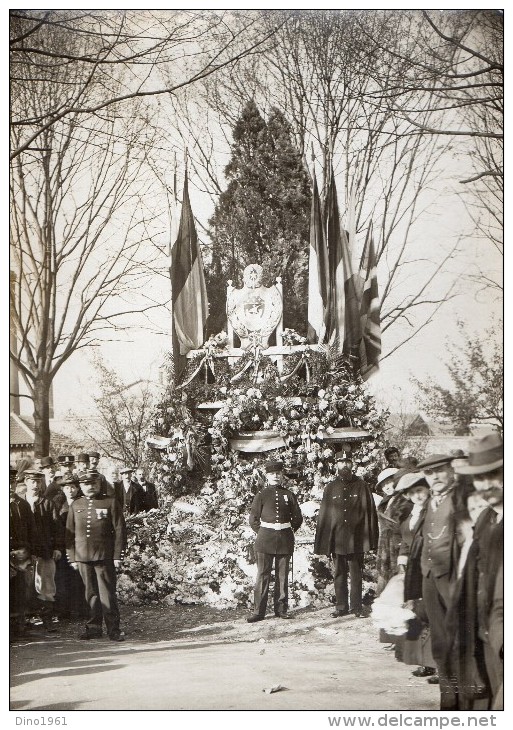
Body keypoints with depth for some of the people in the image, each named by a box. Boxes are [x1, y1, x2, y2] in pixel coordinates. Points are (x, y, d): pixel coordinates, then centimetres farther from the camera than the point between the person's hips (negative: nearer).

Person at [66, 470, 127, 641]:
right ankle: (94, 627, 17)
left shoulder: (111, 503, 2)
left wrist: (118, 556, -5)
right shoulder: (75, 506, 12)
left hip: (104, 557, -3)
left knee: (107, 594, -4)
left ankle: (113, 630, 0)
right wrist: (72, 558, 8)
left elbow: (120, 531, 0)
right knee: (91, 594, 9)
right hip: (83, 557, 3)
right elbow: (70, 533, 14)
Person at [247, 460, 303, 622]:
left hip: (285, 540, 2)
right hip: (265, 541, -2)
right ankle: (259, 611, -2)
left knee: (283, 576, 6)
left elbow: (298, 518, 14)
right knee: (262, 575, -3)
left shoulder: (289, 495, 7)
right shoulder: (262, 495, 3)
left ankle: (281, 609, 13)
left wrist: (289, 532, 9)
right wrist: (262, 533, 3)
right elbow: (253, 519, 6)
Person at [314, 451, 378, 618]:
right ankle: (341, 607, 15)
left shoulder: (361, 486, 3)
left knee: (356, 574, 2)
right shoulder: (330, 488, 7)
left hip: (355, 539, -2)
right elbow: (323, 515, 6)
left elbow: (369, 512, 2)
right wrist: (321, 543, 2)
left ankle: (357, 607, 10)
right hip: (336, 539, 2)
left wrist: (370, 539, -4)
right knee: (339, 574, 7)